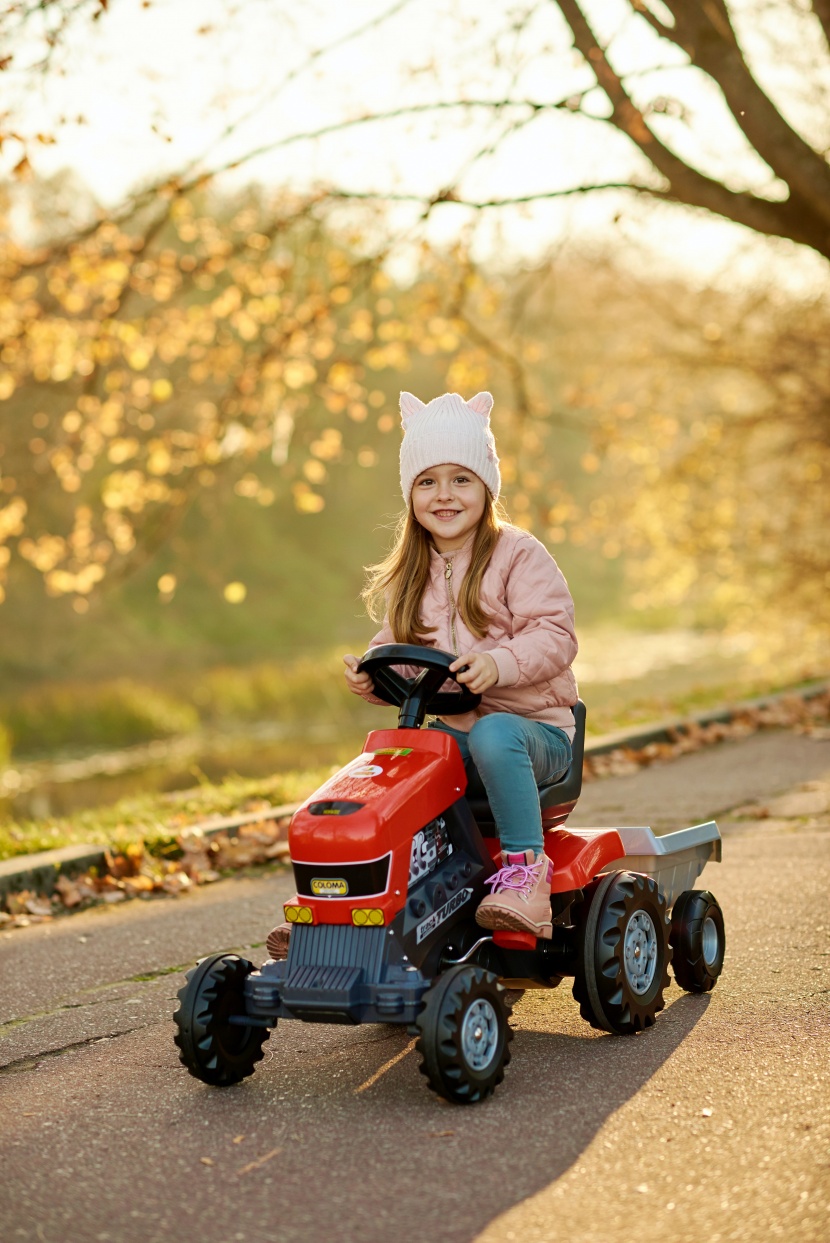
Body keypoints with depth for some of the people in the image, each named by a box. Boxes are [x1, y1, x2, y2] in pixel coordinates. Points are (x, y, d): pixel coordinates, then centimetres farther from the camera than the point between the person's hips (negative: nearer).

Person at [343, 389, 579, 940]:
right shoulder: (408, 577, 15)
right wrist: (373, 675, -5)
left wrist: (499, 663, -31)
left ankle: (527, 868, -33)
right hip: (451, 729, 5)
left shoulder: (519, 556, -4)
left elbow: (556, 635, -13)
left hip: (533, 728, -5)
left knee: (493, 734, -39)